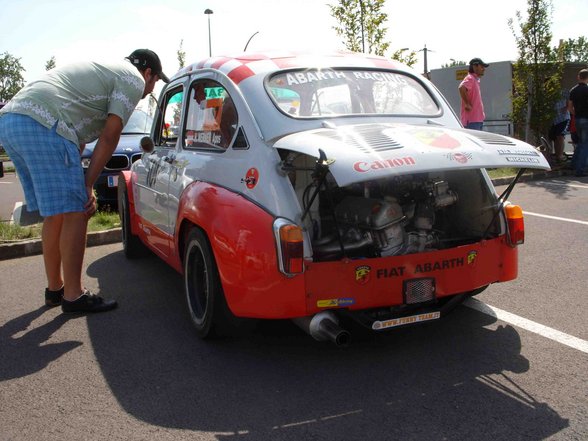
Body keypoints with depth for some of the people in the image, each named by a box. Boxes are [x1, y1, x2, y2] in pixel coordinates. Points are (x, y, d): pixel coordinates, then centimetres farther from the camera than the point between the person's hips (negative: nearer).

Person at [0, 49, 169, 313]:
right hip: (42, 124, -10)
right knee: (74, 213, -4)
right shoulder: (133, 79, 5)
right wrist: (88, 184, 1)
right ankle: (73, 296, 1)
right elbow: (109, 137, -3)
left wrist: (82, 184, 21)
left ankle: (55, 289, 26)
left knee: (55, 214, 16)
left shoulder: (103, 70, 32)